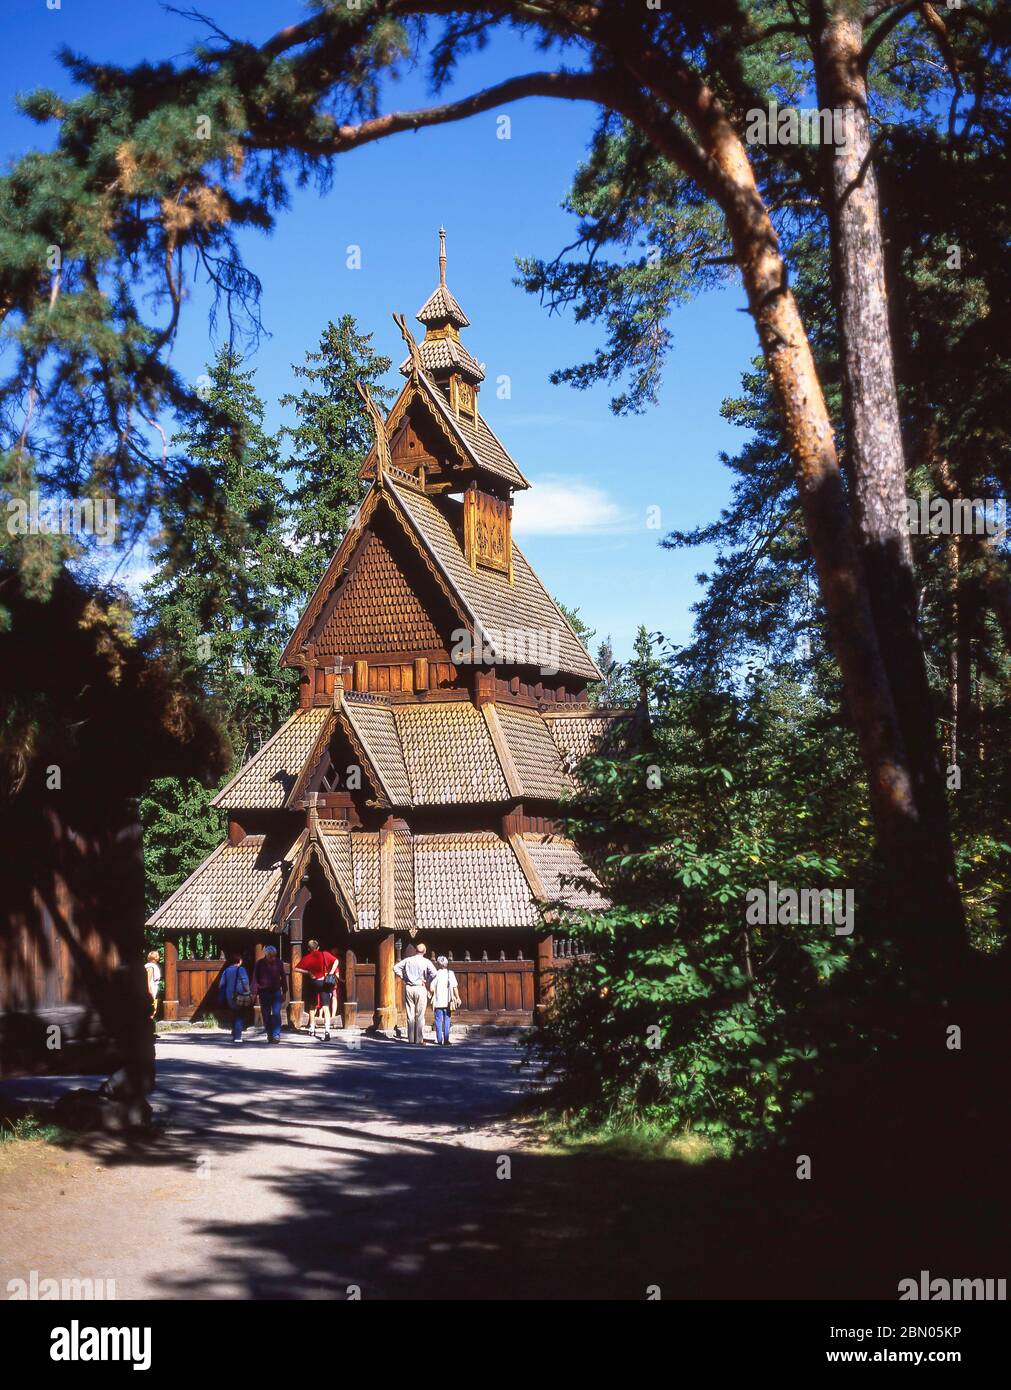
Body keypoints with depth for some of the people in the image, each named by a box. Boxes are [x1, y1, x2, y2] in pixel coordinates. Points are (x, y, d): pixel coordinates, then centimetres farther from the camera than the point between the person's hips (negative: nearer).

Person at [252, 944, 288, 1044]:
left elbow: (283, 978, 13)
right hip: (264, 992, 0)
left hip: (276, 992, 0)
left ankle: (276, 1035, -13)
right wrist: (255, 993, -5)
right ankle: (269, 1035, 15)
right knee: (266, 1015, 4)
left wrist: (284, 992, 13)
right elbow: (255, 978, 1)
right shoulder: (260, 963, 0)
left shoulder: (278, 963, 5)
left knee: (276, 1014, -12)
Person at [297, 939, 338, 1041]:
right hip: (324, 982, -1)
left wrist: (308, 972, -2)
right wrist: (331, 973, -10)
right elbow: (335, 961, -13)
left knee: (312, 1007, 22)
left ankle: (312, 1029, 31)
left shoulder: (307, 958, 1)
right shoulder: (324, 955, -1)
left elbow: (298, 968, -6)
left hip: (313, 983, 1)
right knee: (325, 1007, -8)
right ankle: (327, 1030, -25)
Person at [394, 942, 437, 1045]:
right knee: (420, 1015, 2)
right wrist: (427, 981, -3)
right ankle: (420, 1039, 1)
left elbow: (396, 967, 5)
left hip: (408, 988, 3)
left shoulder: (408, 960, 4)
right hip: (420, 988, -3)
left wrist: (403, 977, 8)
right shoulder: (426, 962, -5)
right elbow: (433, 973, -18)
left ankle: (411, 1039, 11)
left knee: (410, 1015, 8)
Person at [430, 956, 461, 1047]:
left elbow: (432, 988, -6)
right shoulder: (450, 973, -1)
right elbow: (455, 987, -4)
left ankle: (439, 1040, 5)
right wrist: (457, 998, 3)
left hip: (438, 1001, -1)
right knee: (447, 1021, 7)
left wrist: (432, 996, 11)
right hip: (448, 1001, 1)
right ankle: (446, 1040, 4)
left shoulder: (436, 974, -4)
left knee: (438, 1021, 7)